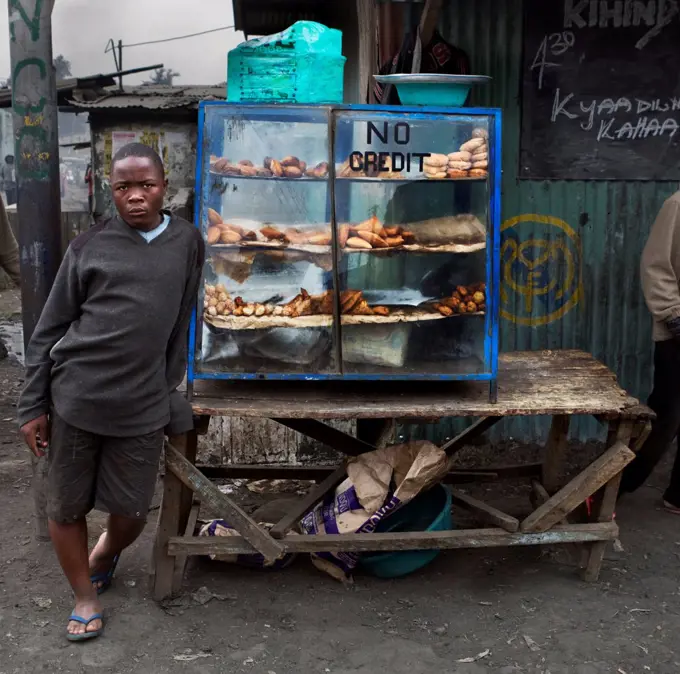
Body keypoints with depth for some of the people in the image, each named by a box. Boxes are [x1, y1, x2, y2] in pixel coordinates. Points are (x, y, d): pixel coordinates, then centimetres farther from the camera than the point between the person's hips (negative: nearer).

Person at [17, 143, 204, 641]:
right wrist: (33, 406, 1)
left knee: (130, 513, 9)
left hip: (142, 406, 1)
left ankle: (100, 561, 42)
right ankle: (85, 597, 31)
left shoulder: (188, 242, 3)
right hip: (74, 397, 0)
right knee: (66, 508, 9)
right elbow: (50, 329, 3)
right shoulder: (90, 246, -1)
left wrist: (168, 393, 11)